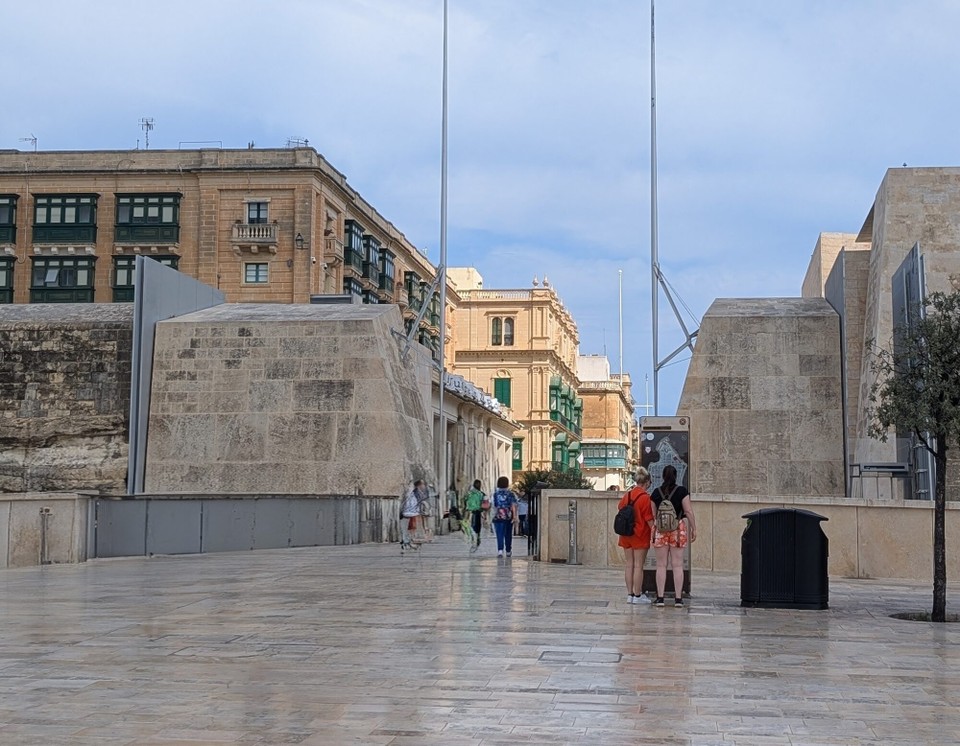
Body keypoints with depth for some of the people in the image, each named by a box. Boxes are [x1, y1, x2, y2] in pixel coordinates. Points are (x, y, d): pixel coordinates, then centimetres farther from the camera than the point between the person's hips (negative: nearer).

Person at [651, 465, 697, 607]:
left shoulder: (656, 492, 3)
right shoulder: (682, 491, -3)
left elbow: (653, 514, 6)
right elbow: (688, 512, -6)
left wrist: (653, 530, 15)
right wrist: (693, 529, 1)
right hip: (678, 529, -1)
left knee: (661, 565, 6)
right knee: (677, 565, 3)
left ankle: (660, 598, 4)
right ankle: (678, 598, 3)